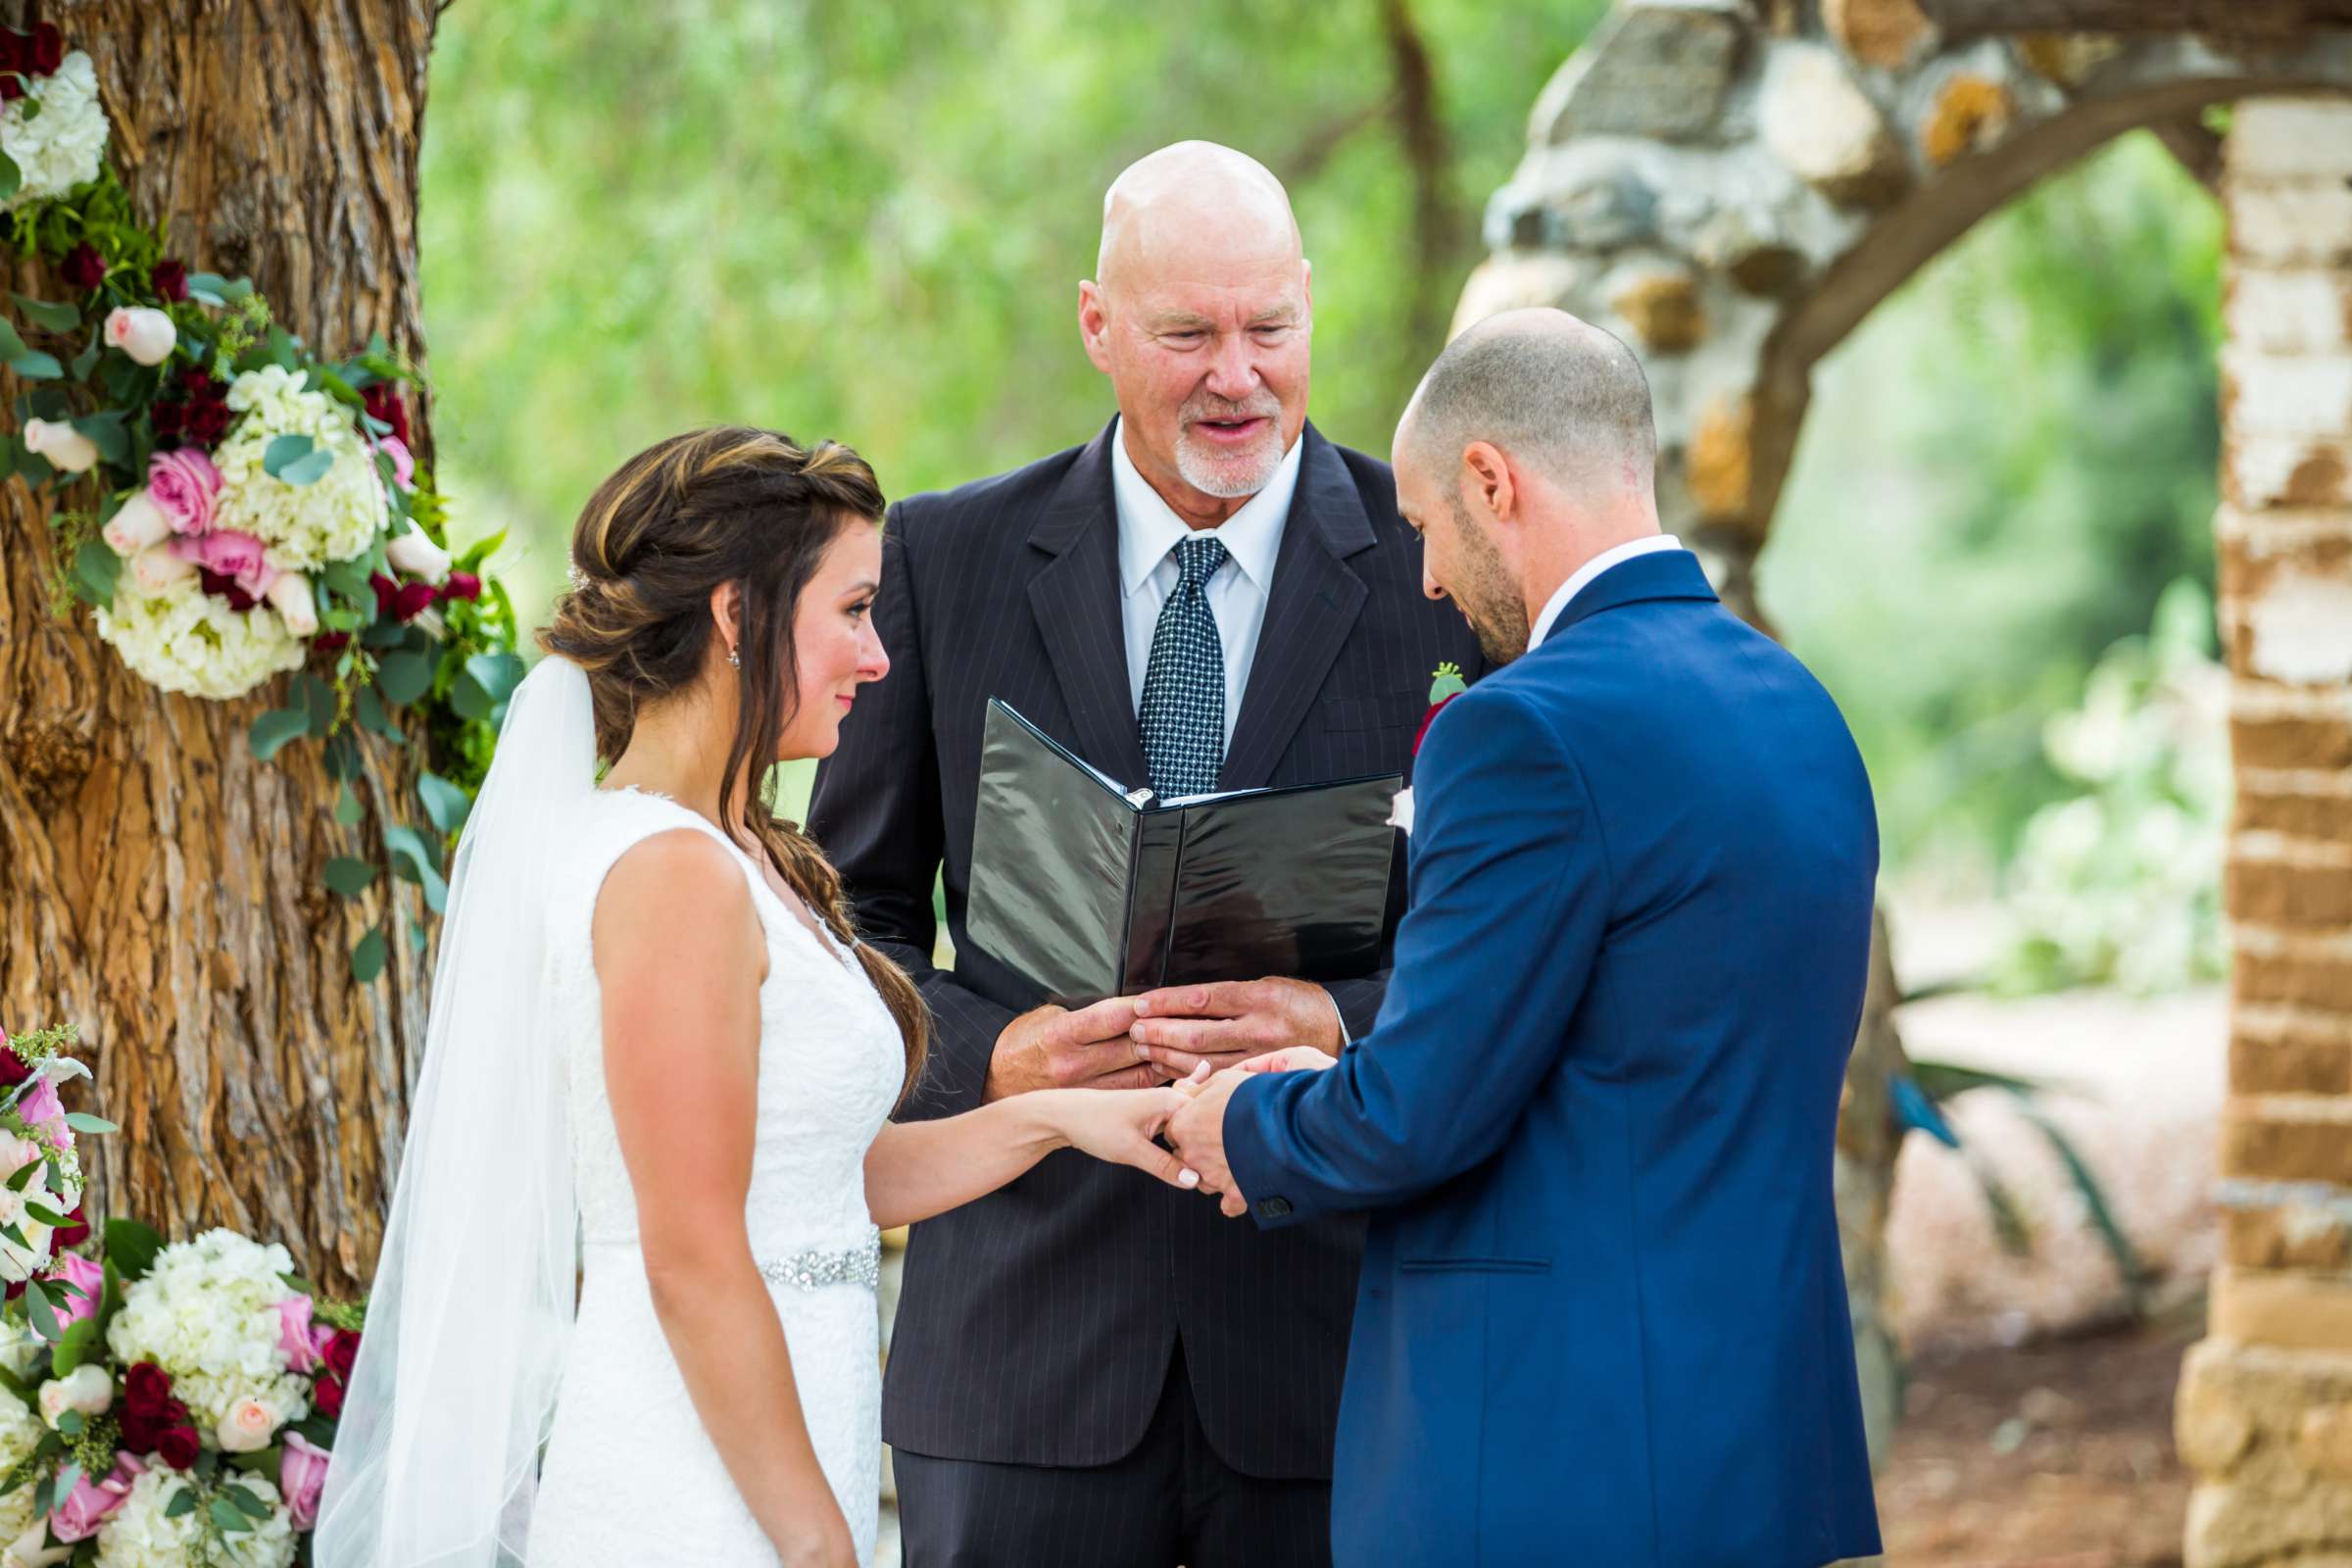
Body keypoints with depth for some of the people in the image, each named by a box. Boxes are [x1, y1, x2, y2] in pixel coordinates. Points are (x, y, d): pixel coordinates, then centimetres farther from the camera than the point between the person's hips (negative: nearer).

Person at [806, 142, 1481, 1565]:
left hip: (1336, 1331, -1)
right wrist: (988, 1056, -11)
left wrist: (1347, 1026, -17)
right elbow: (853, 913, 9)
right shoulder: (948, 560, 6)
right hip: (1031, 1341, 1)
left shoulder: (1445, 564, 2)